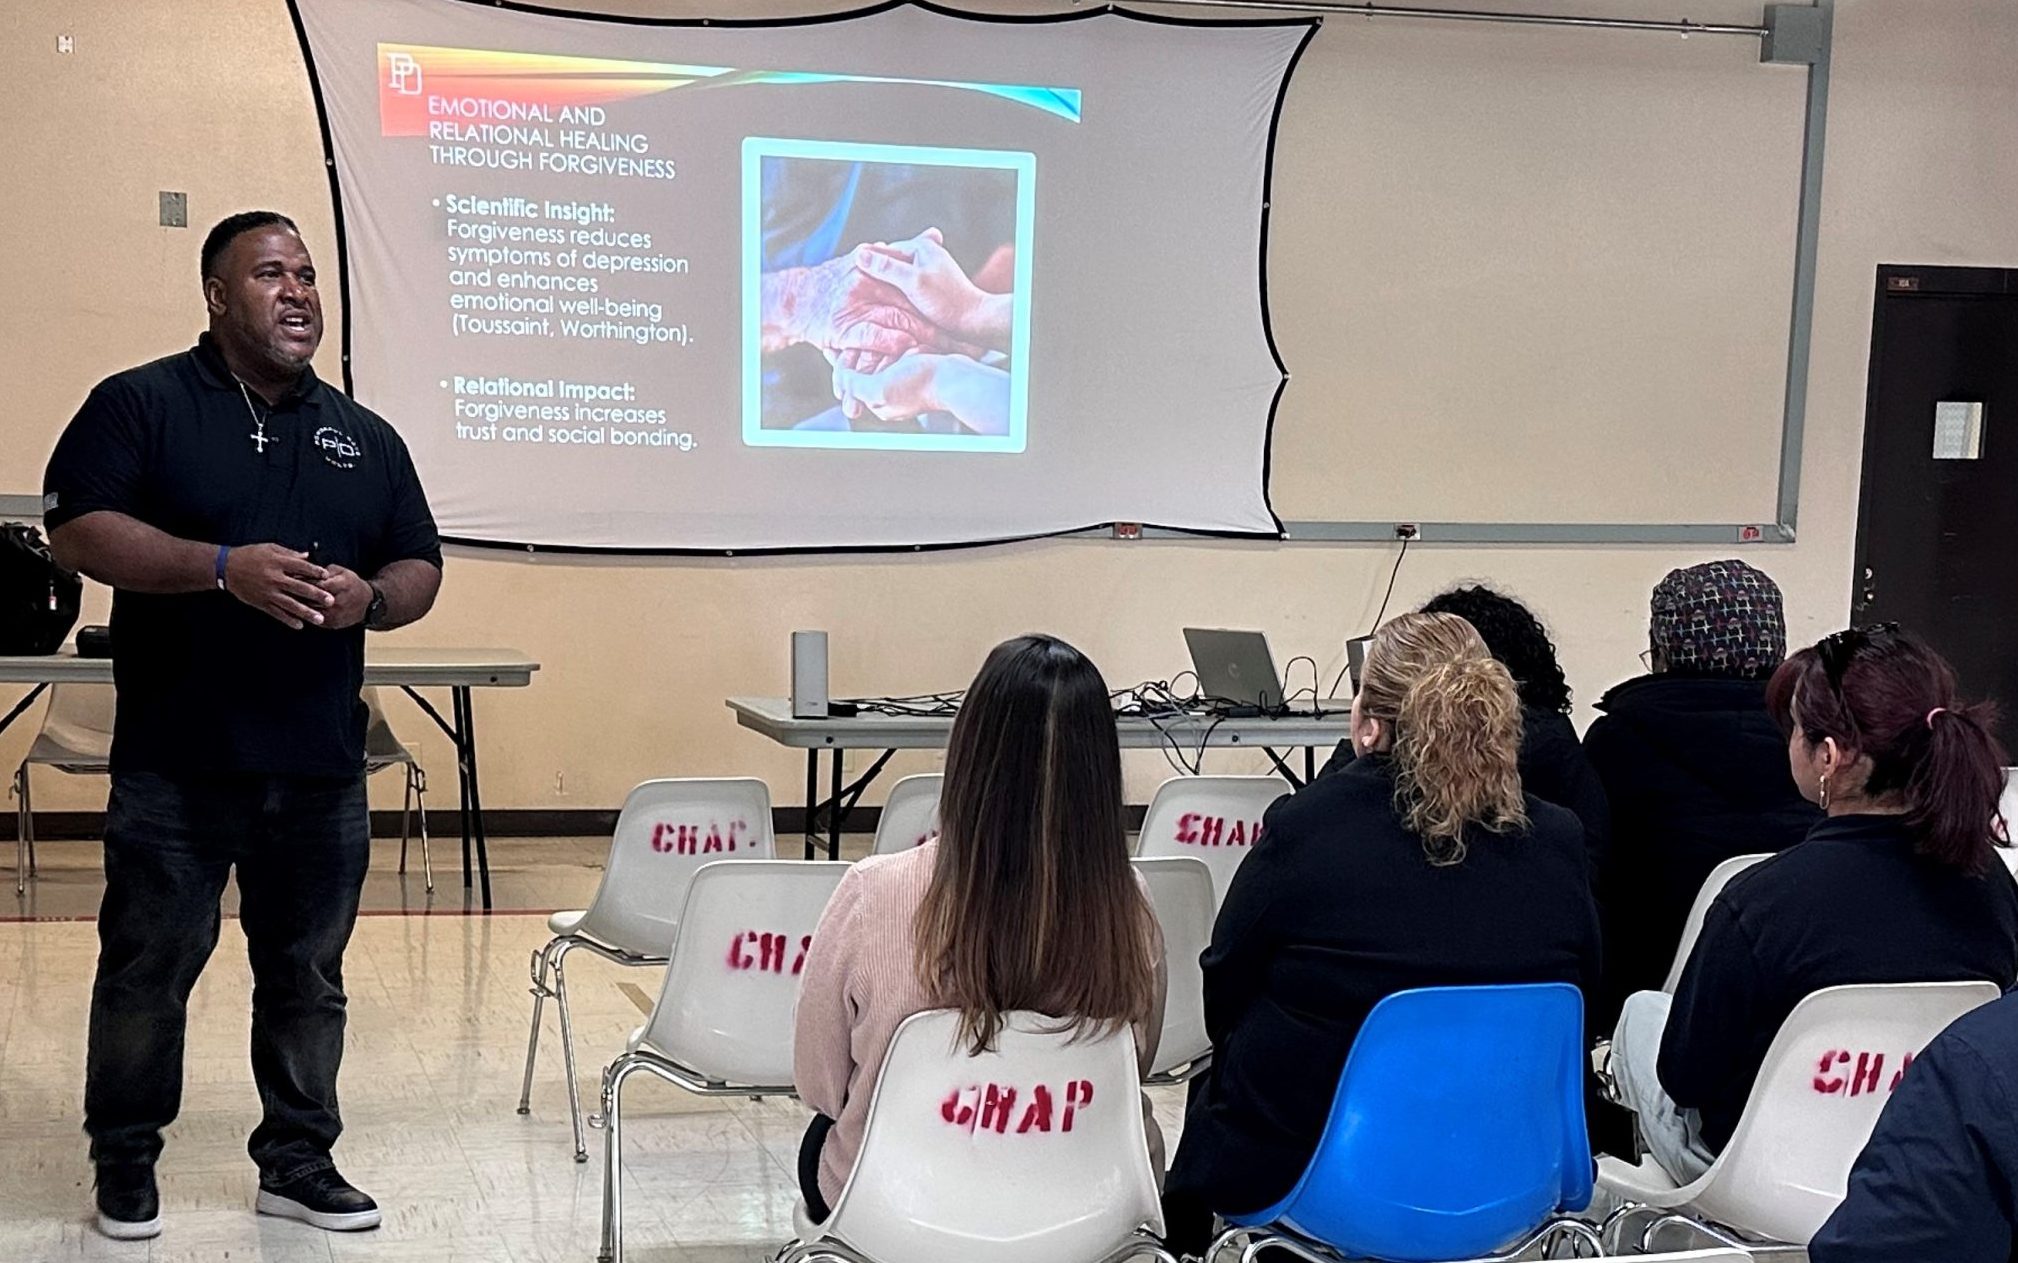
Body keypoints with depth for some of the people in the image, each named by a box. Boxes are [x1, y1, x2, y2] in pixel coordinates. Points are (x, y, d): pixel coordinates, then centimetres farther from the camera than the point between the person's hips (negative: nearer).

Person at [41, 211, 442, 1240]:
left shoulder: (365, 438, 14)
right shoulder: (140, 405, 1)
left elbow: (421, 567, 15)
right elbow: (77, 531, -10)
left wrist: (370, 598, -8)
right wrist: (222, 567, -21)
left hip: (321, 769, 4)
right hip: (175, 767, -3)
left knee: (308, 976, 10)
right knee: (149, 969, 6)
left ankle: (297, 1161, 23)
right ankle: (124, 1159, 24)